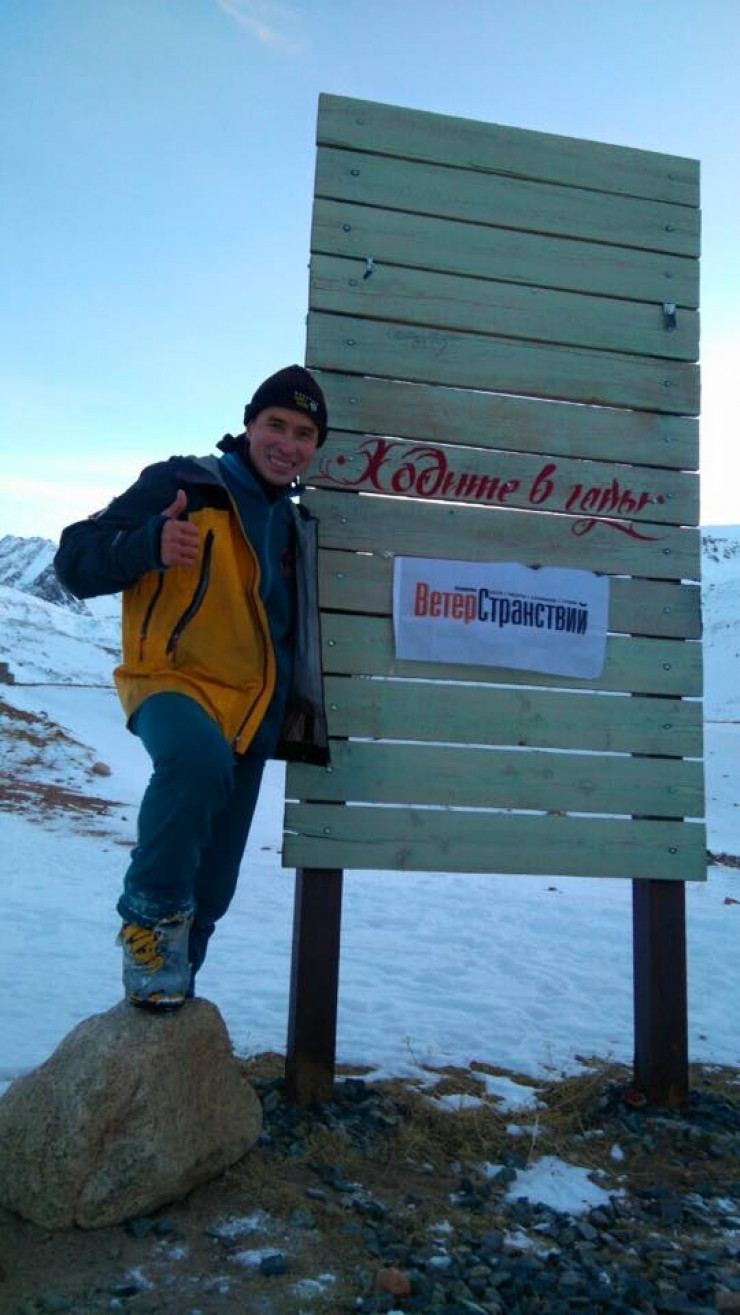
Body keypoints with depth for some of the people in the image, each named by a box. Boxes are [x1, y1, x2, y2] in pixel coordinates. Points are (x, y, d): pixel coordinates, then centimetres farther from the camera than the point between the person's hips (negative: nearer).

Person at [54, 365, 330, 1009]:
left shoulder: (293, 523, 12)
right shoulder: (183, 484, -8)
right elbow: (76, 562, -16)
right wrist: (150, 544, -34)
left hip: (252, 710, 6)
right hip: (173, 681, -6)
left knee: (211, 888, 8)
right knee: (198, 757, -40)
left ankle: (167, 987, 32)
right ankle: (149, 912, -16)